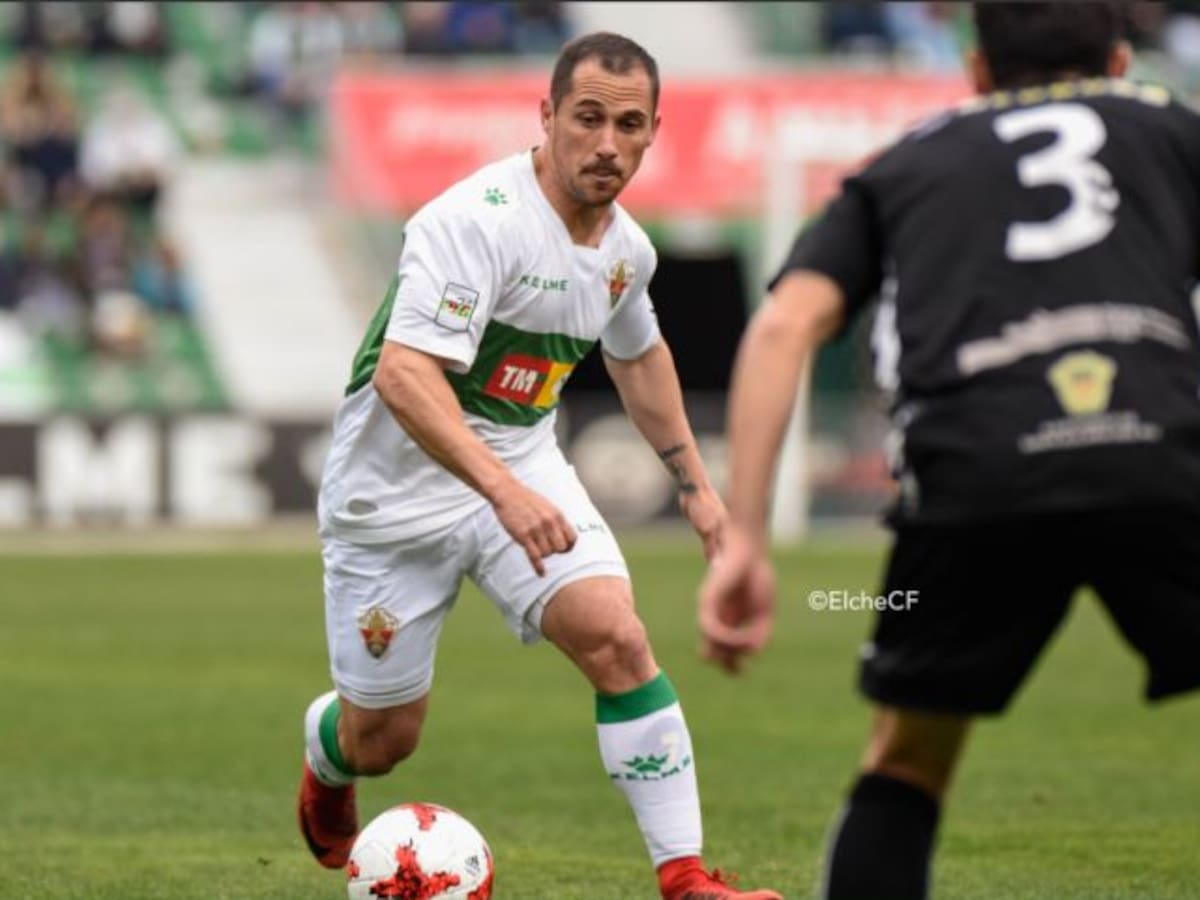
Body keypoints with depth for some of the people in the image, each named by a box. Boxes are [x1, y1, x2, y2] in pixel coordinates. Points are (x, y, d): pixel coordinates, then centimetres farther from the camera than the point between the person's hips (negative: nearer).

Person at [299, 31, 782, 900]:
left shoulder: (627, 248, -1)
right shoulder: (479, 220, -26)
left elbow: (639, 354, 22)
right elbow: (402, 372, -37)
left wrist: (695, 482, 22)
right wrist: (503, 489, -46)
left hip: (523, 466, 5)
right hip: (398, 485, -5)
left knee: (617, 636, -20)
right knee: (383, 741, 7)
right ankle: (325, 751, 46)